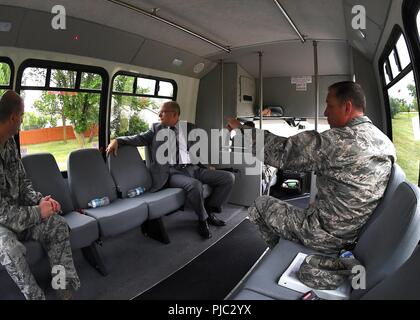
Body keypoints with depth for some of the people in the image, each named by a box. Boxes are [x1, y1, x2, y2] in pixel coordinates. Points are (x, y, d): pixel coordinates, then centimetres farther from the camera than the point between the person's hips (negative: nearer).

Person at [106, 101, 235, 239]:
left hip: (194, 168, 3)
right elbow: (140, 138, 2)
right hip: (173, 172, -3)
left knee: (229, 177, -10)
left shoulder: (190, 127, 13)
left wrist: (207, 166, 4)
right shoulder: (156, 128, 12)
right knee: (195, 185, -35)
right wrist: (117, 140, -12)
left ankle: (209, 209, 7)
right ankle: (202, 219, -7)